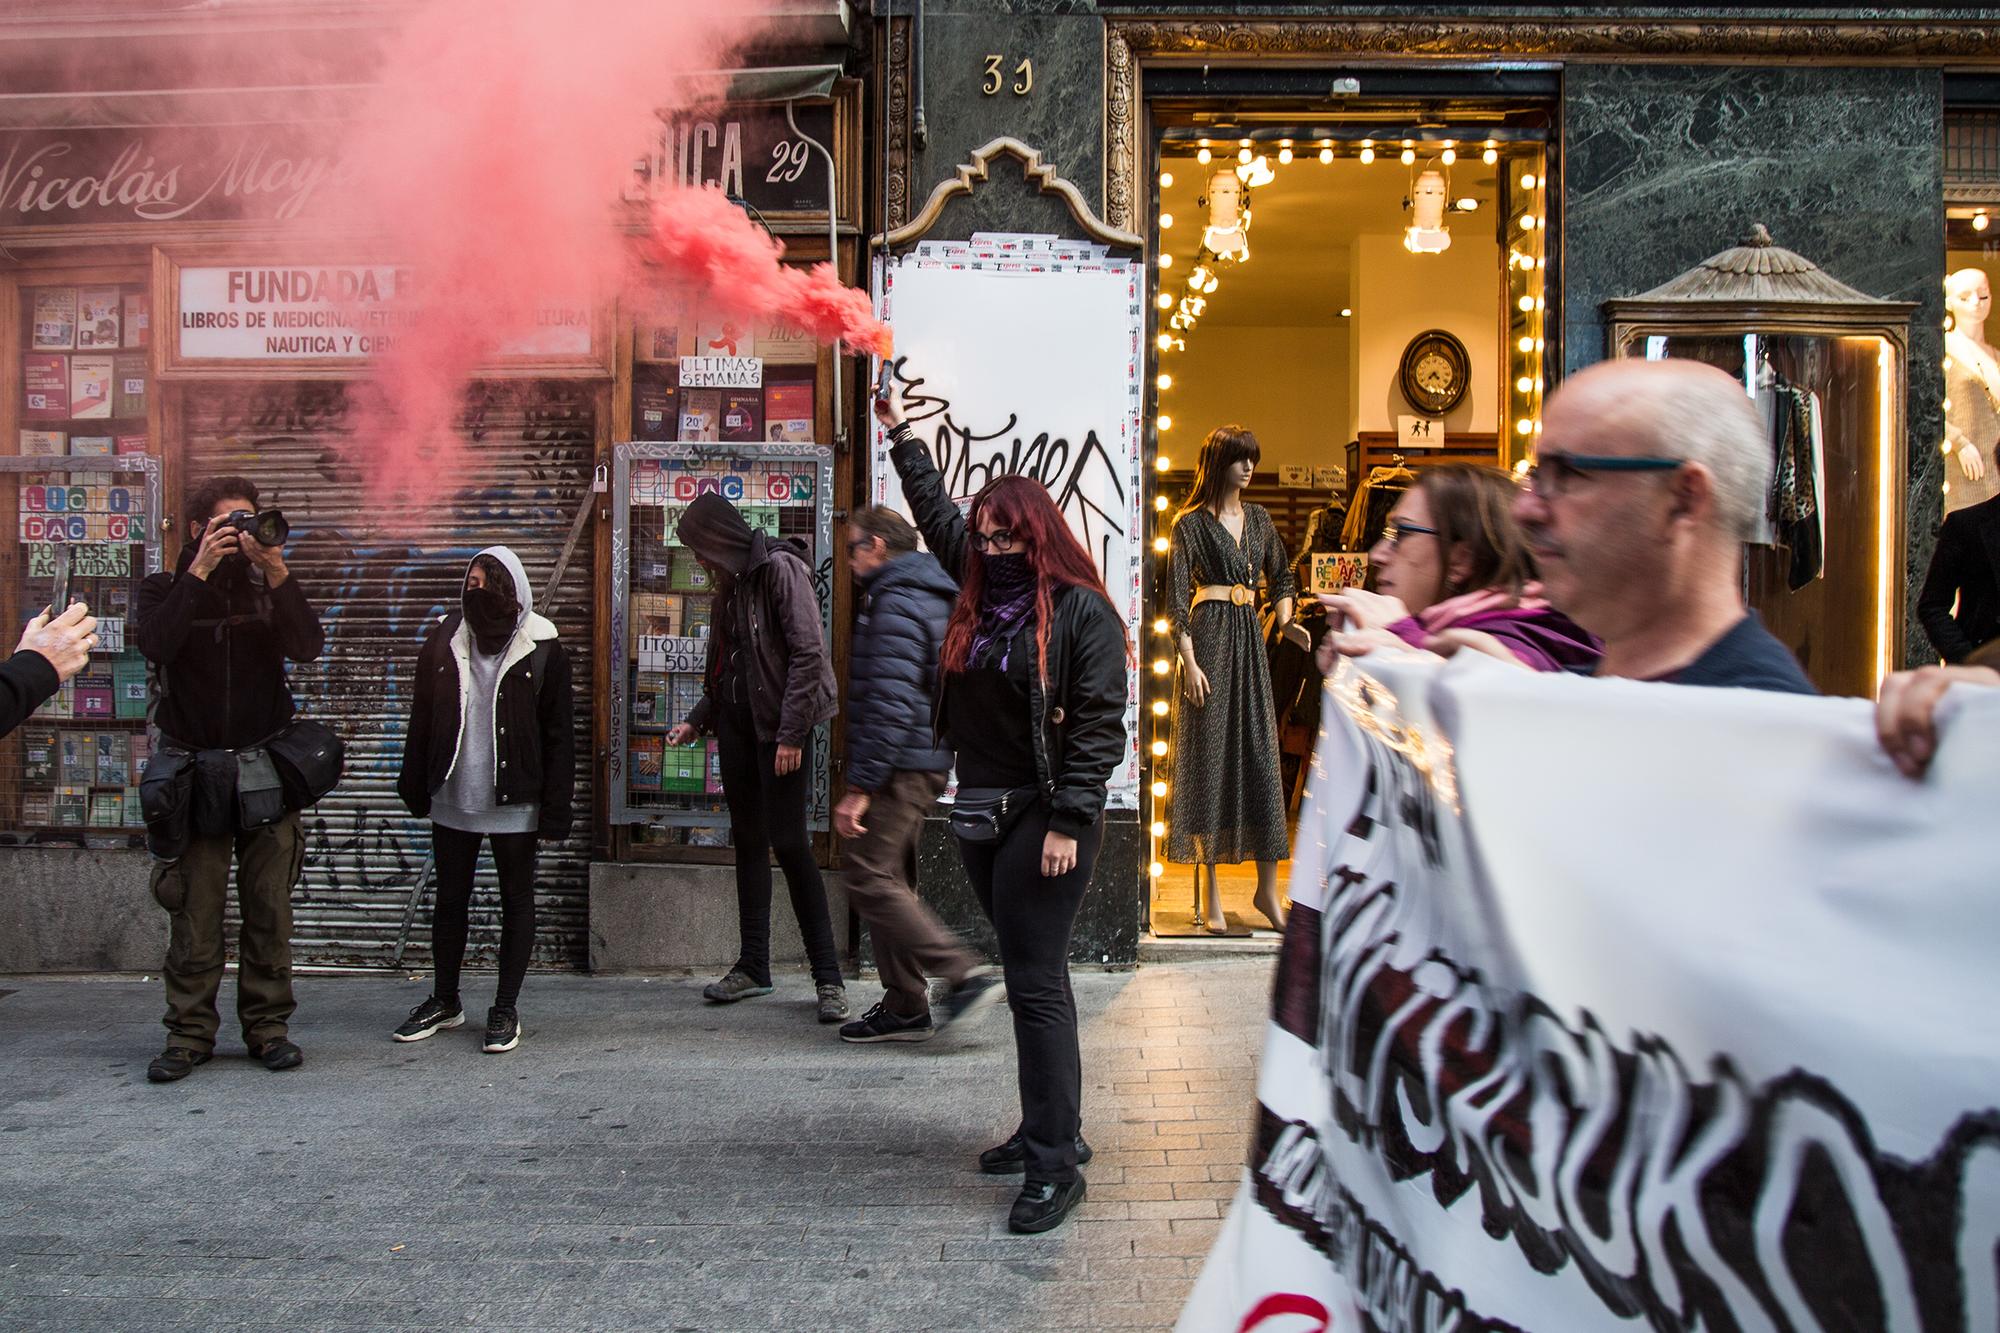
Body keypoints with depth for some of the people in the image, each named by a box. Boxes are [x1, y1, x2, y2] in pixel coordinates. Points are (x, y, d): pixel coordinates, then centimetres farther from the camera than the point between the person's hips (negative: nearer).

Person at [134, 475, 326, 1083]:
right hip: (194, 769, -1)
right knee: (194, 909, -1)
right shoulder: (165, 590, 7)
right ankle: (189, 1032, 8)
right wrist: (199, 571, -16)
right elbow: (155, 644, -15)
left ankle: (268, 1026, 11)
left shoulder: (268, 588, 10)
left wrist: (277, 572, -18)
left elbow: (308, 646, -9)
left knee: (269, 907, 3)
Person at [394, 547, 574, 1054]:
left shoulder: (541, 648, -7)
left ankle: (506, 1009, 17)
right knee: (449, 899, 14)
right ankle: (445, 1001, 28)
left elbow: (559, 733, -7)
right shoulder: (444, 639, 3)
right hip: (453, 798, 4)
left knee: (516, 901, 6)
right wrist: (416, 787, 6)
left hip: (515, 803, -4)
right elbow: (421, 717, 9)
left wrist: (555, 806, -11)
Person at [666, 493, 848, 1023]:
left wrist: (791, 733, -21)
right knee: (748, 841, 11)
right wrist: (697, 720, 15)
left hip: (780, 725, -8)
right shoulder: (732, 582, 16)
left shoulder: (780, 569, -11)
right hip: (737, 724, 8)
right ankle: (753, 967, 19)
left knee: (789, 843, -9)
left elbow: (808, 653, -18)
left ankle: (828, 977, -2)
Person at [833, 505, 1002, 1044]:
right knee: (891, 880, 13)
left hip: (900, 768, -10)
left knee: (871, 881, -9)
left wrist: (860, 786, -23)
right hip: (926, 762, 10)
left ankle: (964, 974, -11)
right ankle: (904, 1007, 18)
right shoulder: (929, 598, 18)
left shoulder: (896, 606, -15)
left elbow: (889, 704, -23)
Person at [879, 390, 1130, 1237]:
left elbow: (1099, 722, -14)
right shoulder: (982, 594, 11)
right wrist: (901, 435, 36)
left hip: (1044, 819, -8)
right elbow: (939, 515, 29)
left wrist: (1069, 821, -19)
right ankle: (1050, 1128, 25)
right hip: (981, 813, 8)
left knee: (1035, 985, -8)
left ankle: (1056, 1166, -2)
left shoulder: (1081, 610, -10)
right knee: (1031, 977, 15)